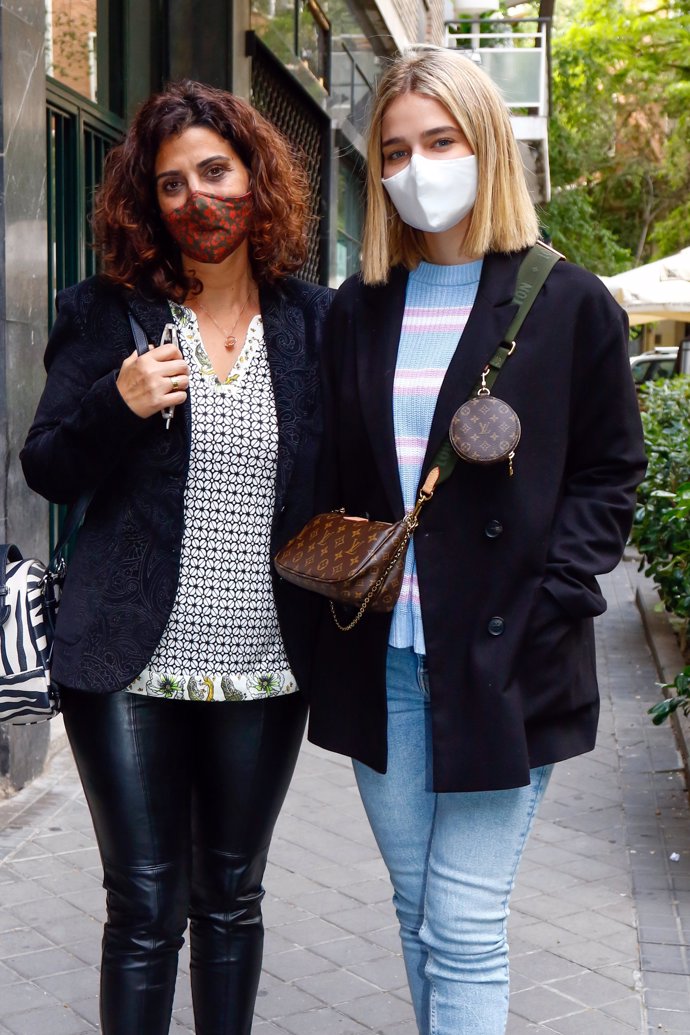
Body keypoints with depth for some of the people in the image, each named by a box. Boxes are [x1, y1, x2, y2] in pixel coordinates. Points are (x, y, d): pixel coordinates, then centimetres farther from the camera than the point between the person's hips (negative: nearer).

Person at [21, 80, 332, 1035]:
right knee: (145, 910, 5)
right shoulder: (107, 313, 1)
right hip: (132, 665, -1)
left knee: (232, 901, 15)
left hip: (264, 669, 2)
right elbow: (46, 470, 1)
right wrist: (117, 406, -18)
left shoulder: (312, 320, 5)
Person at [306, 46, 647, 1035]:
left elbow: (608, 475, -1)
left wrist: (540, 611, -12)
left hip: (502, 660, -4)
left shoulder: (568, 304, -1)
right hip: (380, 658, 4)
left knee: (464, 929, -3)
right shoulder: (356, 311, 11)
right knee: (417, 911, 14)